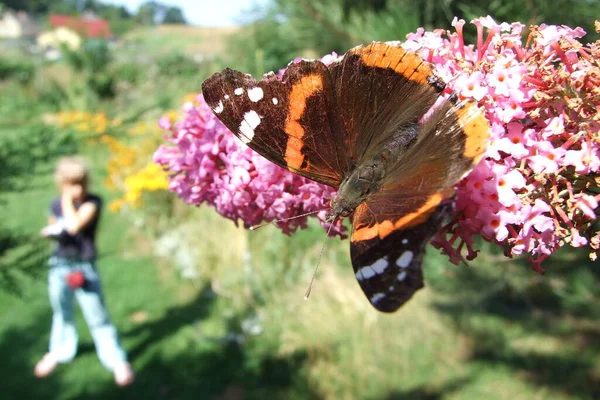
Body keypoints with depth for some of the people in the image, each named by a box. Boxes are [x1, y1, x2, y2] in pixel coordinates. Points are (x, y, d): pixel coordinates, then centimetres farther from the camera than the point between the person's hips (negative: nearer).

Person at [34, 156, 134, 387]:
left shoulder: (92, 202, -13)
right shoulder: (56, 205, 1)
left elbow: (75, 225, -28)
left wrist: (68, 201, -16)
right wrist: (49, 233, -6)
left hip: (85, 268, -4)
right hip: (59, 266, 4)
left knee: (98, 317, 0)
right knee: (61, 313, 21)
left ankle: (117, 361, 13)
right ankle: (59, 352, 44)